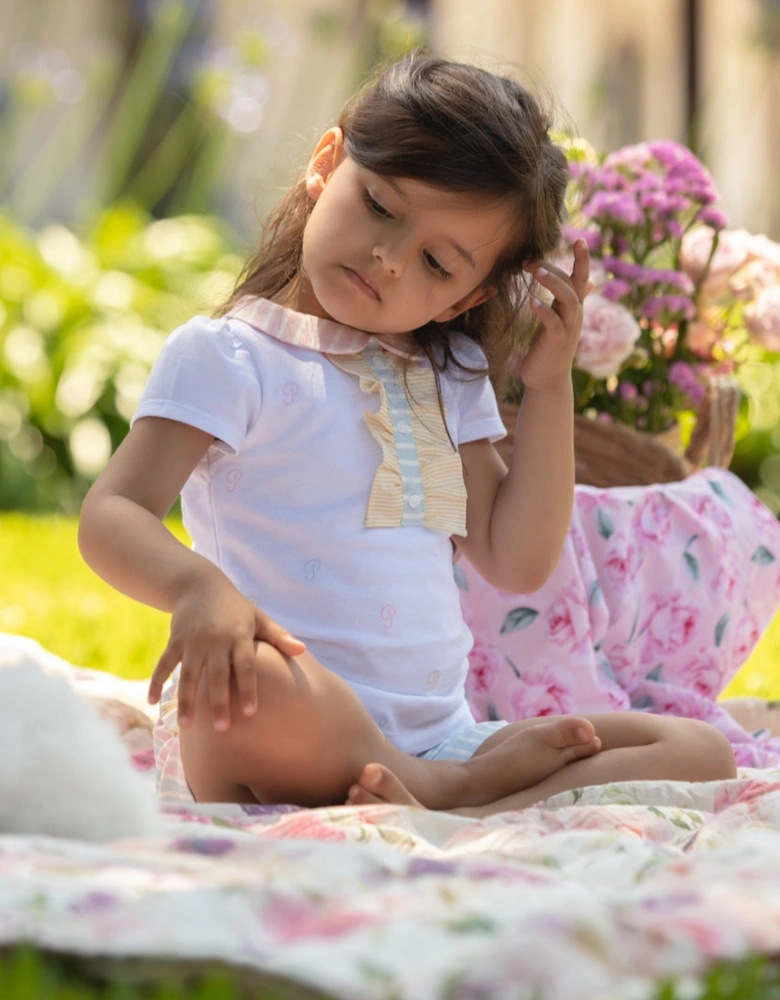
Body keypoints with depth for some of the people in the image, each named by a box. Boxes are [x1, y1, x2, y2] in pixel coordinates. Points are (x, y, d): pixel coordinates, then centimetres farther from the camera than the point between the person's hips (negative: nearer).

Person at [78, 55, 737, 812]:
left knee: (699, 750, -10)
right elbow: (110, 516, -12)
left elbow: (516, 561, 15)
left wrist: (548, 385, 9)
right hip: (300, 734, -6)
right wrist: (195, 585, -34)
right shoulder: (226, 356, -1)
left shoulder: (447, 379, 19)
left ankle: (458, 796, -30)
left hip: (438, 738, 6)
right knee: (247, 680, -42)